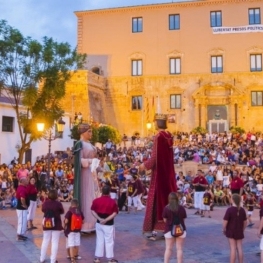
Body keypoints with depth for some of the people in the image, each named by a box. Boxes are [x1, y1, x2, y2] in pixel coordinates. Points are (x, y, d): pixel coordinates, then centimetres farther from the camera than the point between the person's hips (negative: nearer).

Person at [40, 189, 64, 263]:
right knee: (55, 242, 3)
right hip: (56, 225, -3)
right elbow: (62, 212, 0)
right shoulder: (58, 203, -16)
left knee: (45, 241, 16)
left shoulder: (45, 203, -7)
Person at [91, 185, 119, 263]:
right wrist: (106, 220, -18)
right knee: (109, 241, 7)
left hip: (99, 223, 4)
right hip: (108, 224, -4)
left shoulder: (96, 200, -2)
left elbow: (93, 211, -3)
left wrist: (99, 219, -10)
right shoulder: (112, 201, -12)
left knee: (99, 240, 15)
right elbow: (114, 213, -16)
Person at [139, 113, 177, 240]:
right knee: (168, 197, 14)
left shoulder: (158, 136, -17)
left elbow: (155, 157, -18)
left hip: (159, 173, -7)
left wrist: (145, 165, -2)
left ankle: (155, 231, 0)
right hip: (169, 172, 7)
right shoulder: (169, 136, 6)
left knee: (157, 199, -3)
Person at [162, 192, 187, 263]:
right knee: (179, 249, 9)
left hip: (169, 230, -1)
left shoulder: (166, 208, -10)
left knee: (168, 249, 8)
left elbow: (165, 220, -4)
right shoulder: (181, 208, -5)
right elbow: (183, 219, 0)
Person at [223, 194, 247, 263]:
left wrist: (224, 229, -2)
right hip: (239, 232, 4)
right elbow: (245, 222, 5)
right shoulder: (242, 210, -1)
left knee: (233, 248, 1)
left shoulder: (229, 209, -16)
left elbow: (225, 221, -17)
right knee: (239, 248, 10)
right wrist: (242, 230, 17)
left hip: (231, 231, -4)